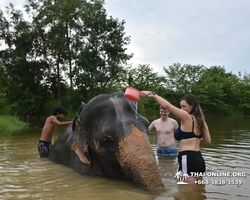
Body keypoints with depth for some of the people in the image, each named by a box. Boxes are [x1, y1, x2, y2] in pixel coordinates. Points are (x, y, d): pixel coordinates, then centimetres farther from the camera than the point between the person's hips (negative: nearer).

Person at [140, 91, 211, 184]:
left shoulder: (187, 117, -10)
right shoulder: (200, 120, 11)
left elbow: (167, 105, -16)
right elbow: (208, 141, 12)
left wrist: (151, 94, -10)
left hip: (188, 159, -9)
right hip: (198, 159, 9)